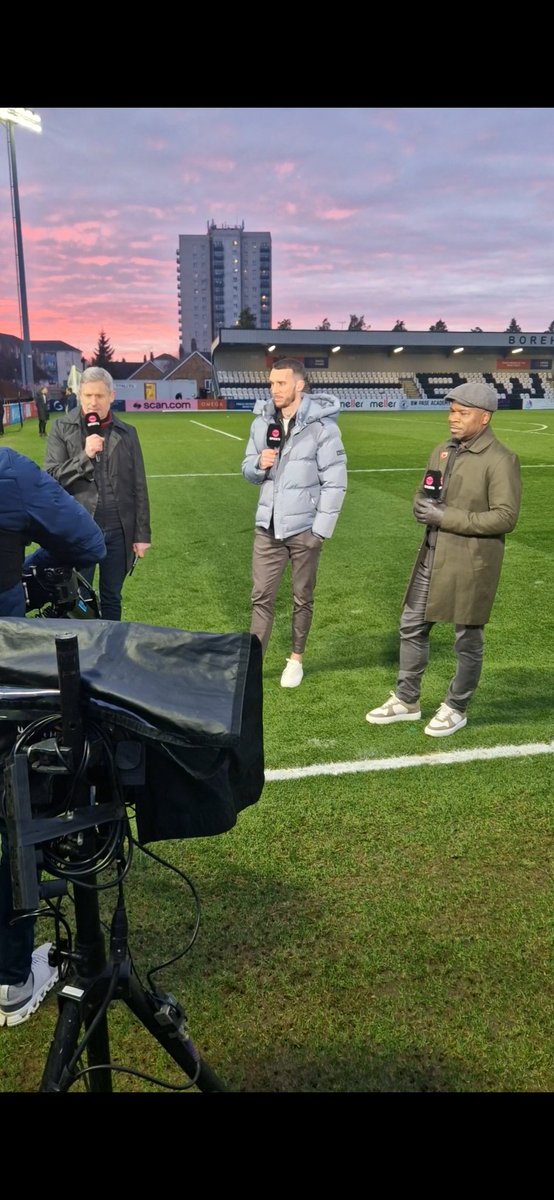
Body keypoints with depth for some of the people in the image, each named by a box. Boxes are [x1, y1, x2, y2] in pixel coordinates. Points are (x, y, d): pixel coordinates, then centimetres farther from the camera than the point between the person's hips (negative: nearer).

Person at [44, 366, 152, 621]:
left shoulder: (127, 433, 4)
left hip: (118, 530, 2)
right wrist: (84, 456, -18)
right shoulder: (62, 428, -1)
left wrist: (142, 533, 3)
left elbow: (138, 488, 5)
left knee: (112, 599, 14)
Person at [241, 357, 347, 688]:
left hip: (304, 528, -4)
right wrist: (259, 465, -12)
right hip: (268, 526, 4)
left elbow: (335, 483, -12)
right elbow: (248, 471, 12)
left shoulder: (322, 427, -12)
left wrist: (321, 530, -14)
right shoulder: (262, 423, 3)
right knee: (262, 596, 7)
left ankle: (296, 658, 28)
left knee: (303, 598, 11)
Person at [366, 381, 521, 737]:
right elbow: (422, 496, 17)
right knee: (412, 627, 14)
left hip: (471, 563, -8)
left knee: (468, 638, 7)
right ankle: (407, 701, 29)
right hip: (432, 556, 8)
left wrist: (447, 516, -22)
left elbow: (505, 517, -20)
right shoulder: (442, 451, 11)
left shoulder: (501, 459, -14)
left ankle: (456, 709, 25)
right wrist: (424, 506, -9)